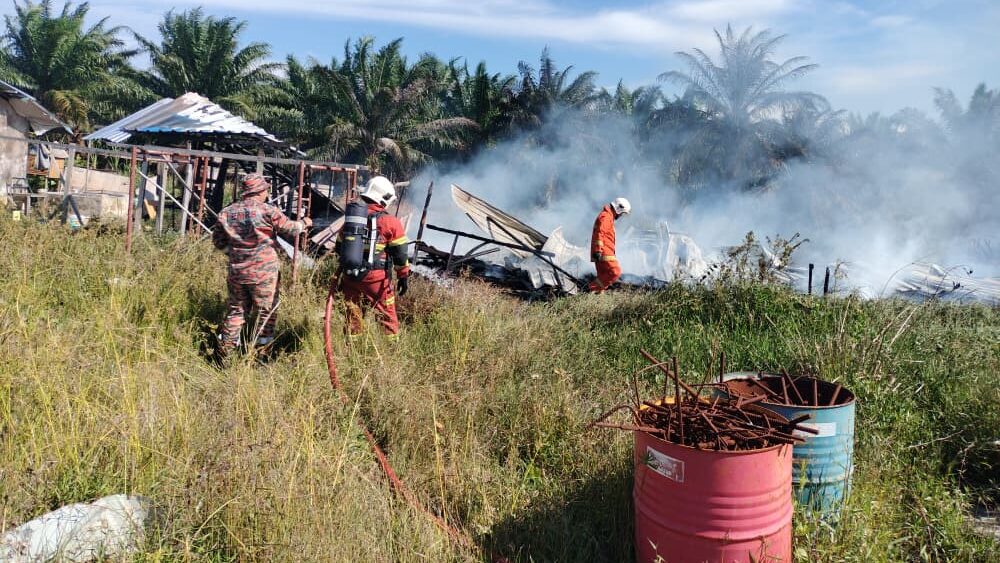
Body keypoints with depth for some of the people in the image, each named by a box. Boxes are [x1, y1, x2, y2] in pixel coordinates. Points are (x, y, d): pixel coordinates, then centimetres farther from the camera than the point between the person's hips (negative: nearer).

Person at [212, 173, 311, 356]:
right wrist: (304, 223, 16)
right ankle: (264, 342, 9)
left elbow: (218, 240, 11)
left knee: (236, 309, 16)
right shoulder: (268, 211, -12)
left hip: (237, 270, 5)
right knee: (266, 310, 7)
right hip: (264, 271, -5)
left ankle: (226, 347, 17)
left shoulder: (227, 213, 4)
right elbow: (290, 229, -3)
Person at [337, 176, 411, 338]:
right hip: (377, 279, -5)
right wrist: (404, 276, 5)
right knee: (387, 318, 6)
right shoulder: (390, 222, -7)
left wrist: (342, 276, 24)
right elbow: (400, 254, -5)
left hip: (350, 278, 5)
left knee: (353, 317, 15)